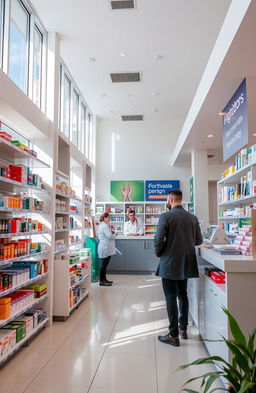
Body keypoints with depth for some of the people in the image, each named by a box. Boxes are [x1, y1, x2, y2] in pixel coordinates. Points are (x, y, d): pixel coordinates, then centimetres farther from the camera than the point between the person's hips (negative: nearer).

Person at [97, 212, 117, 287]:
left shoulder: (102, 225, 16)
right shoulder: (104, 226, -17)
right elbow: (110, 236, -22)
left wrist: (112, 234, 8)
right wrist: (115, 235, -3)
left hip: (105, 248, 11)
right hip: (105, 248, -11)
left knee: (105, 264, 16)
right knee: (104, 264, -5)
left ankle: (104, 279, 24)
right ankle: (102, 281, 1)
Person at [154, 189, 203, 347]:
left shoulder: (166, 216, -14)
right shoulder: (193, 217, 2)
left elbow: (159, 239, -18)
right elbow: (199, 240, 5)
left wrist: (158, 253, 1)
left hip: (169, 264, -5)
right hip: (186, 263, 6)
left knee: (171, 297, 3)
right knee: (183, 295, 19)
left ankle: (174, 335, 10)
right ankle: (183, 329, 30)